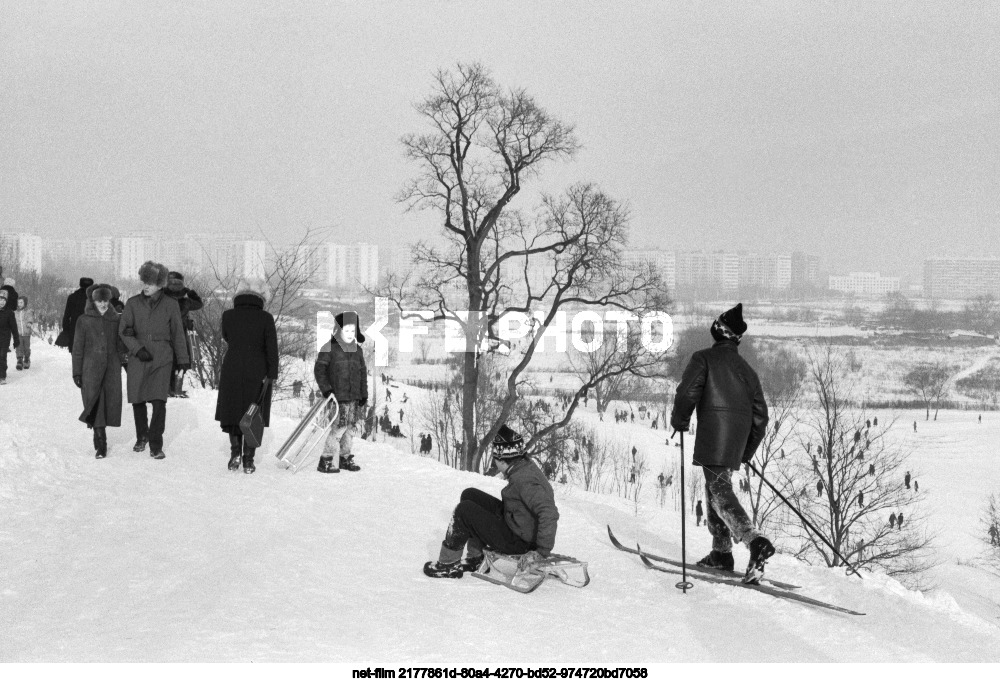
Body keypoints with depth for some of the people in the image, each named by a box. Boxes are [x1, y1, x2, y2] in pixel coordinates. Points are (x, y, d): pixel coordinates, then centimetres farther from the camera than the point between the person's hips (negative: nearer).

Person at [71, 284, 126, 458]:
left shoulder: (116, 319, 10)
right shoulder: (84, 320, 4)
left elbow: (121, 345, 15)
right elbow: (77, 348, 4)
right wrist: (77, 372, 0)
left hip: (112, 368, 2)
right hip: (91, 367, -2)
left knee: (111, 402, 0)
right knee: (95, 404, -11)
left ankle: (99, 439, 18)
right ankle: (100, 444, -11)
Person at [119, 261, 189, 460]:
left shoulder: (170, 305, 3)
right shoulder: (133, 303, 4)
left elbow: (178, 334, 9)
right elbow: (124, 330, 3)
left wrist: (183, 360, 12)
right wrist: (137, 348, -12)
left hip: (162, 358, -2)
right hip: (138, 358, 2)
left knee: (158, 401, -12)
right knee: (137, 400, 6)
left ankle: (156, 445, -6)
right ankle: (142, 436, 29)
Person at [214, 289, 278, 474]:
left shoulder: (228, 315, 4)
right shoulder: (266, 317, 0)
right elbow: (272, 346, -8)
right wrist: (272, 374, -10)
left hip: (232, 370, 0)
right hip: (258, 373, 0)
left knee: (231, 411, 16)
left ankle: (235, 452, 2)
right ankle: (248, 461, 4)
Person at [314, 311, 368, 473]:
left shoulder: (357, 350, 11)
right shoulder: (329, 348, -7)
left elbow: (363, 373, 16)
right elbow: (319, 369, -7)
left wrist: (364, 395, 12)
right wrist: (326, 389, -13)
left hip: (354, 397, 6)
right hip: (337, 397, -6)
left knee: (349, 428, 12)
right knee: (339, 428, -11)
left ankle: (345, 458, 25)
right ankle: (325, 461, -3)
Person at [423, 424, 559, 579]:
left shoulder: (523, 480, -29)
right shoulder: (525, 466, 1)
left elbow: (549, 514, -36)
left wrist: (541, 552, -32)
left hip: (519, 541, -10)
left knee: (465, 510, -11)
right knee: (469, 495, 12)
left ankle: (448, 564, 5)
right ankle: (475, 558, 18)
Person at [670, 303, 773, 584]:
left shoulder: (703, 358, 1)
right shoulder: (746, 369, 18)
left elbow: (688, 391, -14)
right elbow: (760, 415, 17)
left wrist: (679, 420, 4)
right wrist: (747, 452, 24)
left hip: (713, 438, -6)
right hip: (737, 441, 6)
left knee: (721, 493, -9)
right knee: (715, 487, 20)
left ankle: (756, 542, -28)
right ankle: (722, 552, 22)